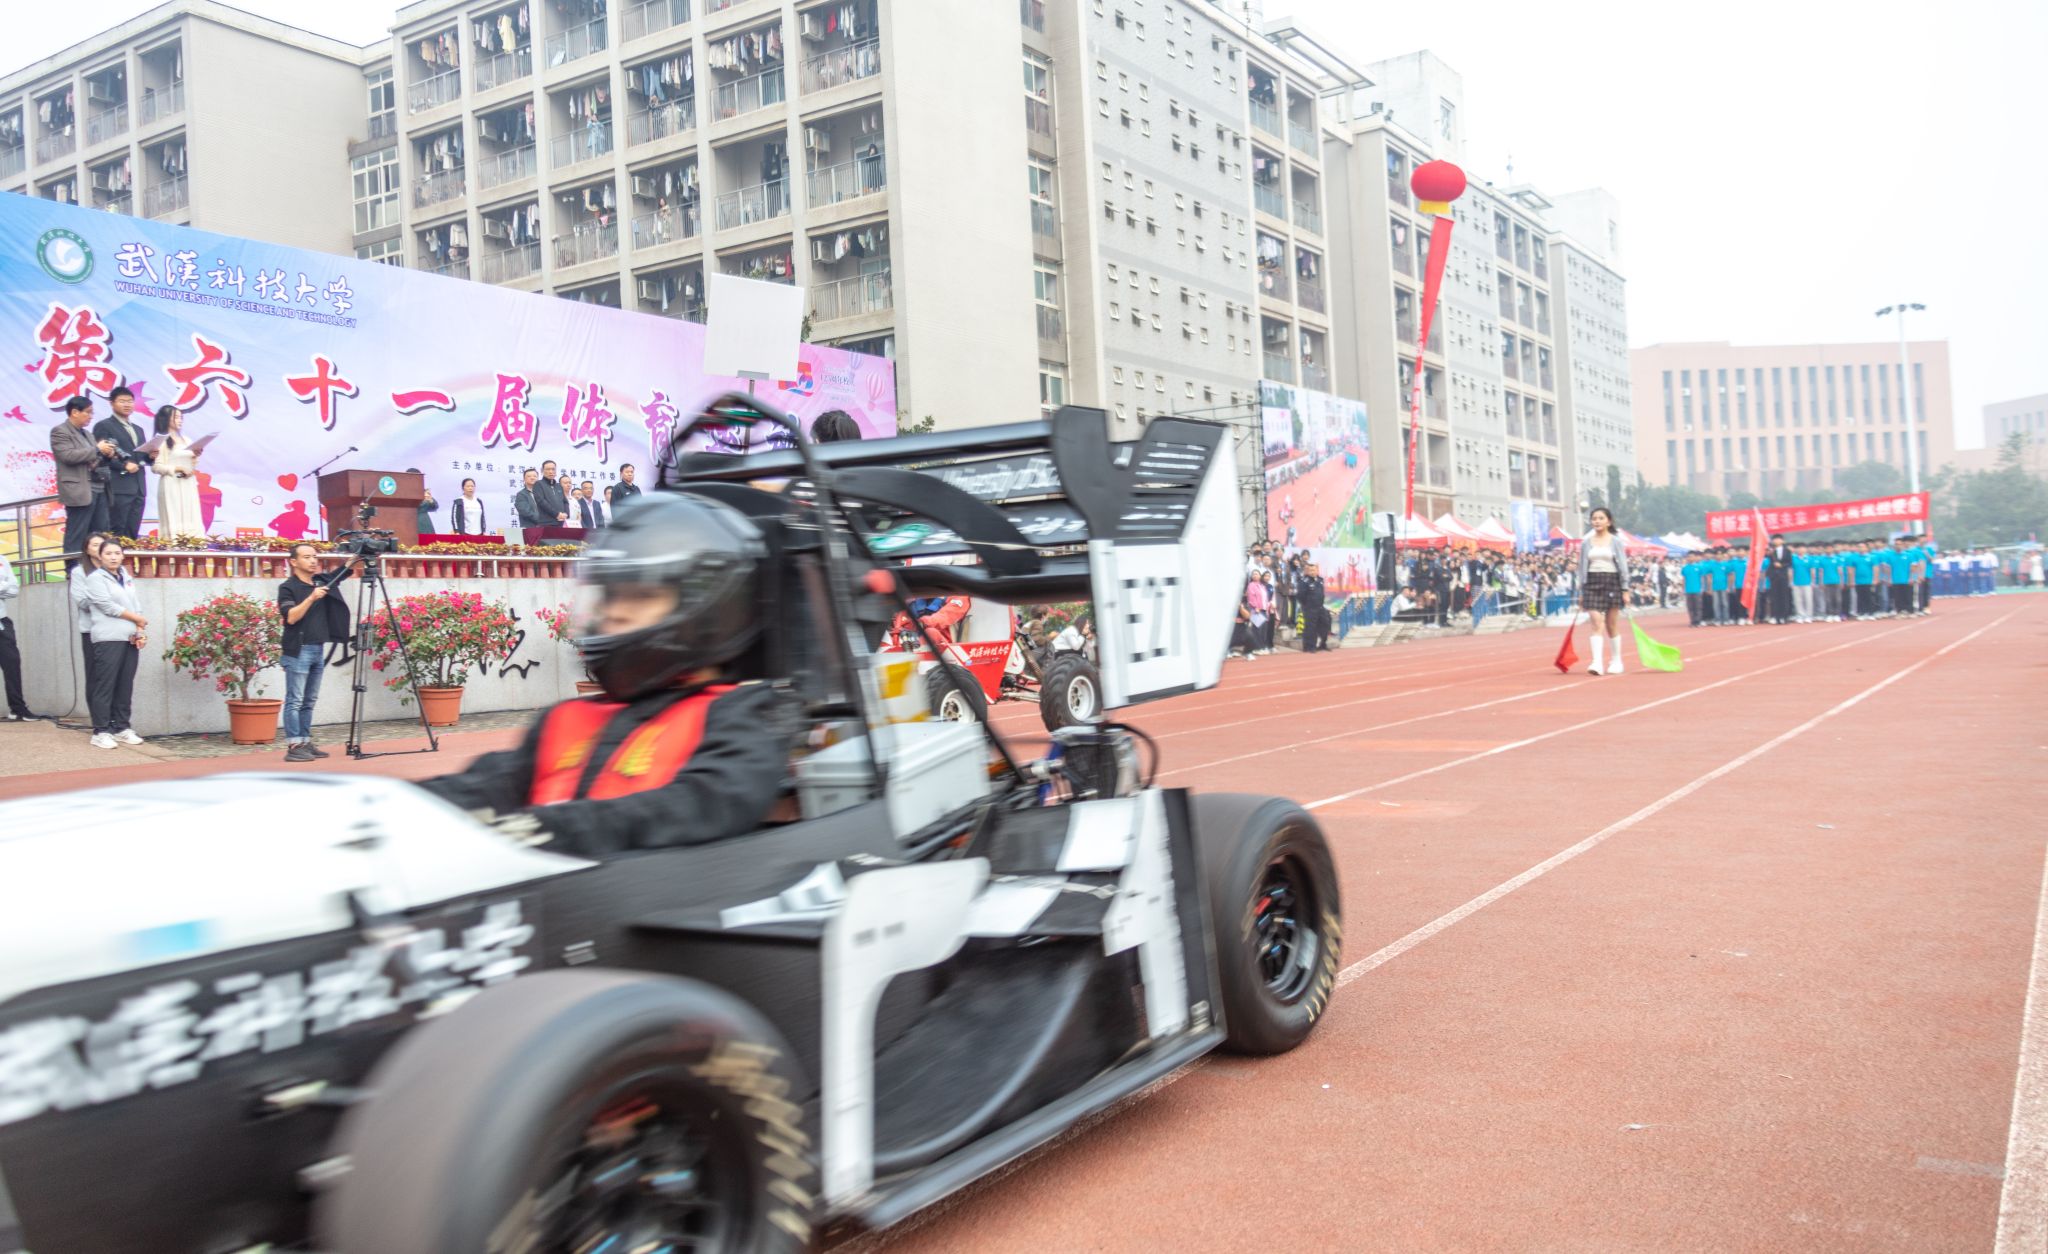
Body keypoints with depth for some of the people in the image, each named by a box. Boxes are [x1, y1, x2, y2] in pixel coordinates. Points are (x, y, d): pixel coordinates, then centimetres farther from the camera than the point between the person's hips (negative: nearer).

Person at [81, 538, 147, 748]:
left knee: (125, 685, 7)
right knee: (105, 685, -6)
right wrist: (138, 620, -2)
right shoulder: (95, 579, 0)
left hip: (130, 639, 6)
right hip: (108, 639, -6)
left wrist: (141, 632, -2)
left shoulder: (127, 579, 19)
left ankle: (121, 728, 14)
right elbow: (108, 607, -9)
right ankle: (101, 731, -4)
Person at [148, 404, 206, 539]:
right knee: (174, 519, -8)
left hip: (188, 485, 6)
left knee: (190, 518, 2)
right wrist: (177, 469, -17)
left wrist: (196, 457, 0)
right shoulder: (161, 441, -4)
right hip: (171, 485, -6)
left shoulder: (186, 440, 15)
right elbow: (156, 467, -10)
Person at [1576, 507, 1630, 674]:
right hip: (1592, 582, 1)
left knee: (1612, 624, 7)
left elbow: (1623, 565, 1)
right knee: (1597, 623, -11)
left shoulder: (1615, 541, 2)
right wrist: (1581, 593, 6)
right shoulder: (1586, 543, 7)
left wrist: (1625, 590, -4)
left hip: (1612, 581, -1)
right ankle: (1597, 662, -18)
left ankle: (1616, 660, 22)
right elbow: (1582, 567, 9)